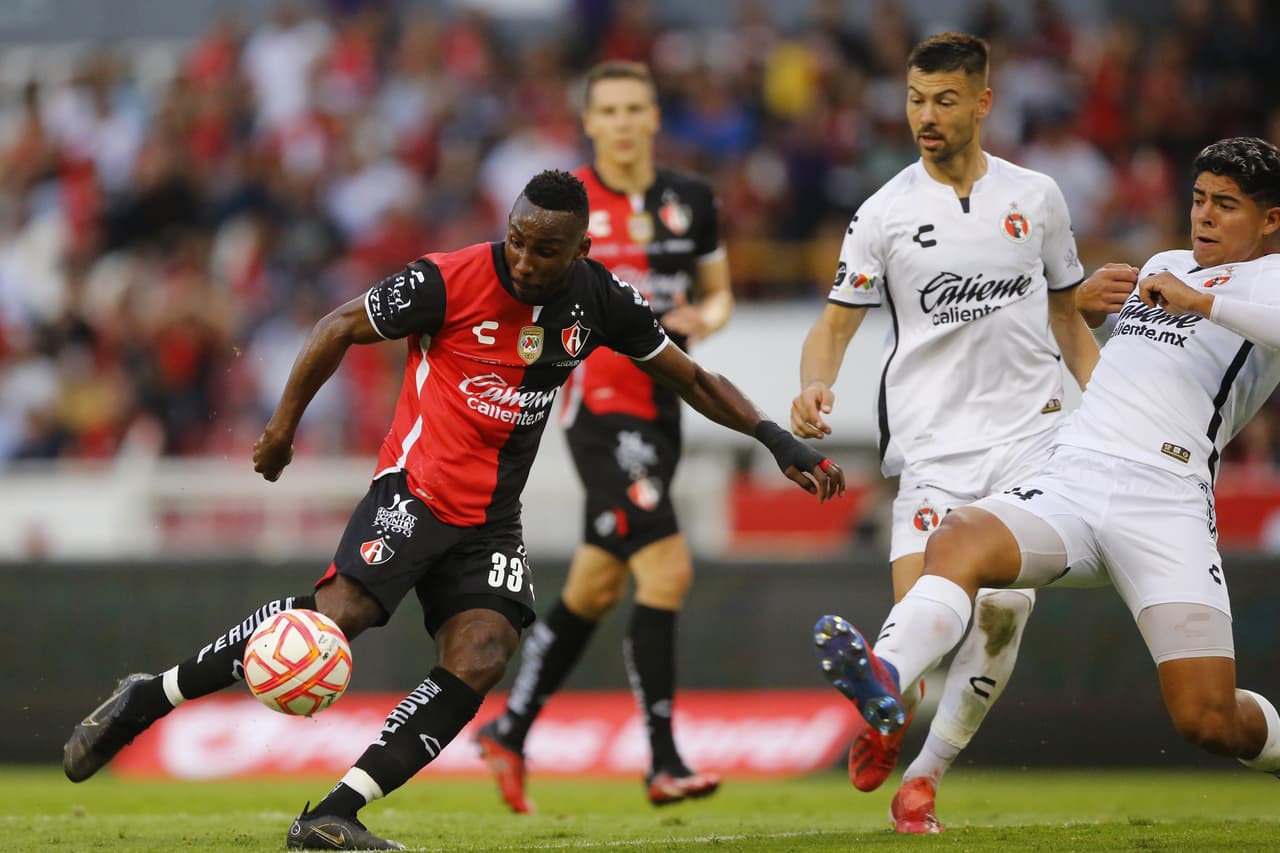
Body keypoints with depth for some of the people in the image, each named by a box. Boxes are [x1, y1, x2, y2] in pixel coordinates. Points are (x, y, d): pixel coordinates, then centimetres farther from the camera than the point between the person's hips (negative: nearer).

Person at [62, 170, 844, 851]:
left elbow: (690, 378, 13)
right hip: (418, 485, -5)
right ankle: (148, 699, -12)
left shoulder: (602, 299, 1)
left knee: (480, 660, -16)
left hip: (492, 516, 5)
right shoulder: (452, 281, -12)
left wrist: (777, 439, 5)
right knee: (341, 611, -25)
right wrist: (283, 424, 1)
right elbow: (343, 328, -1)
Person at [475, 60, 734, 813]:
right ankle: (664, 763, -17)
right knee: (668, 571, -19)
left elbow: (719, 291, 18)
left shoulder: (691, 201, 8)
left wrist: (704, 317, -4)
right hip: (600, 406, -6)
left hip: (662, 409, 6)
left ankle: (510, 730, 29)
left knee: (596, 589, 14)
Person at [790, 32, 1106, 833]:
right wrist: (815, 386, -15)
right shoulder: (885, 213, 2)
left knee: (1004, 609, -13)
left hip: (1029, 433, 2)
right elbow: (837, 322, 5)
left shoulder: (1036, 196, 8)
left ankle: (925, 775, 4)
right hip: (934, 444, -2)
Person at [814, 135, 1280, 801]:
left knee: (1208, 721, -14)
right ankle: (883, 677, -56)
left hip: (1164, 502, -5)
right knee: (960, 540, -30)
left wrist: (1202, 301, -16)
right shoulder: (1162, 265, 30)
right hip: (1069, 480, 5)